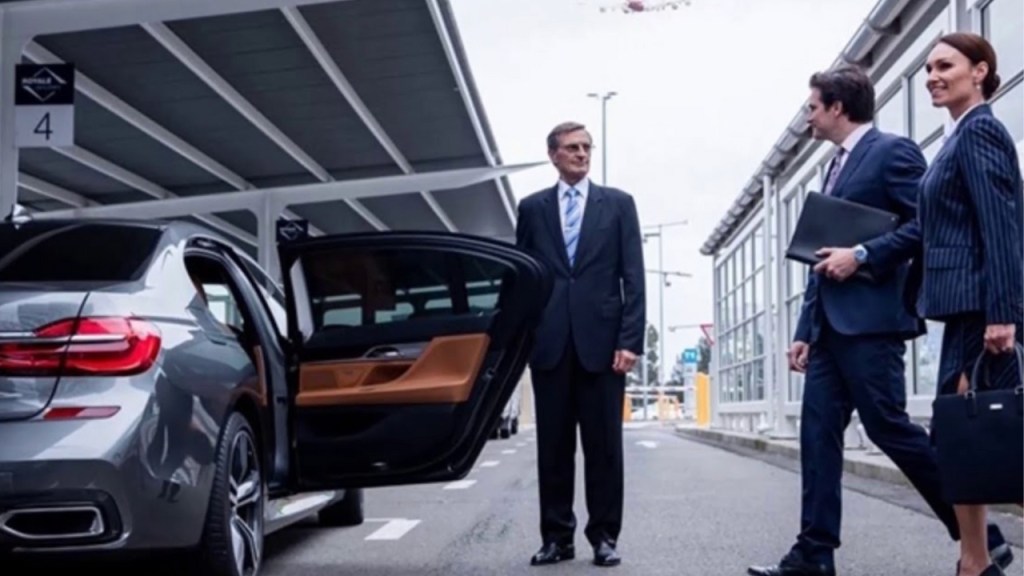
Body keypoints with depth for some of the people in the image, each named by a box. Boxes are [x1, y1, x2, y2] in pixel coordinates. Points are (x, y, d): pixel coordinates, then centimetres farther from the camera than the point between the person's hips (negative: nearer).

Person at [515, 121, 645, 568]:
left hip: (601, 339, -1)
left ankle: (604, 536, 10)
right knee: (553, 445, 5)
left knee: (604, 445, 2)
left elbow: (633, 276, 3)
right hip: (549, 340, 1)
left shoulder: (618, 204, 9)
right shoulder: (532, 207, 12)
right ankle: (556, 536, 11)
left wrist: (630, 340, -7)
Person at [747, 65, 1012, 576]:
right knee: (818, 431, 3)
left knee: (887, 427, -7)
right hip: (832, 324, 9)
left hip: (871, 318, -9)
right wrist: (805, 330, 17)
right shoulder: (836, 167, 22)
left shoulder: (892, 151, -4)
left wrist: (862, 255, -19)